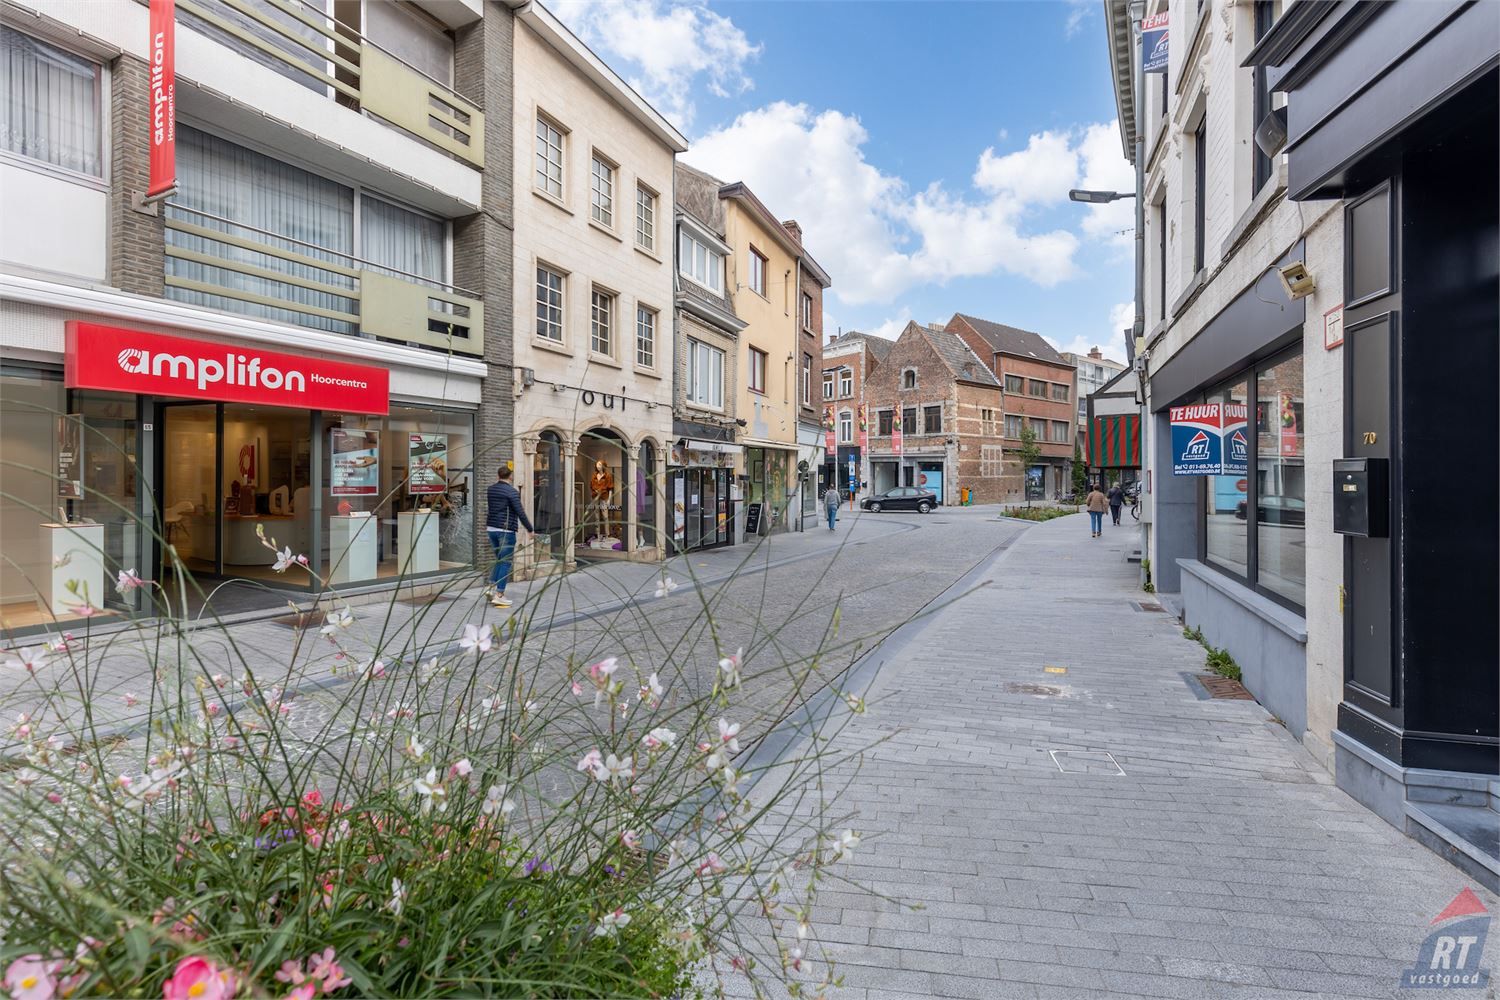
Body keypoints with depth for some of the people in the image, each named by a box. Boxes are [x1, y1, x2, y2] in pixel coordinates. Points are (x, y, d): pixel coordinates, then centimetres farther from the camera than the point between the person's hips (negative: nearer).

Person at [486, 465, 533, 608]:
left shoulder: (491, 489, 9)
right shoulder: (512, 492, -13)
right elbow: (520, 513, -17)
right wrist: (530, 529, -10)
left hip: (491, 528, 7)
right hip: (506, 530, -7)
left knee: (499, 560, 20)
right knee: (505, 563, -2)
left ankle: (492, 588, 13)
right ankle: (498, 595, -5)